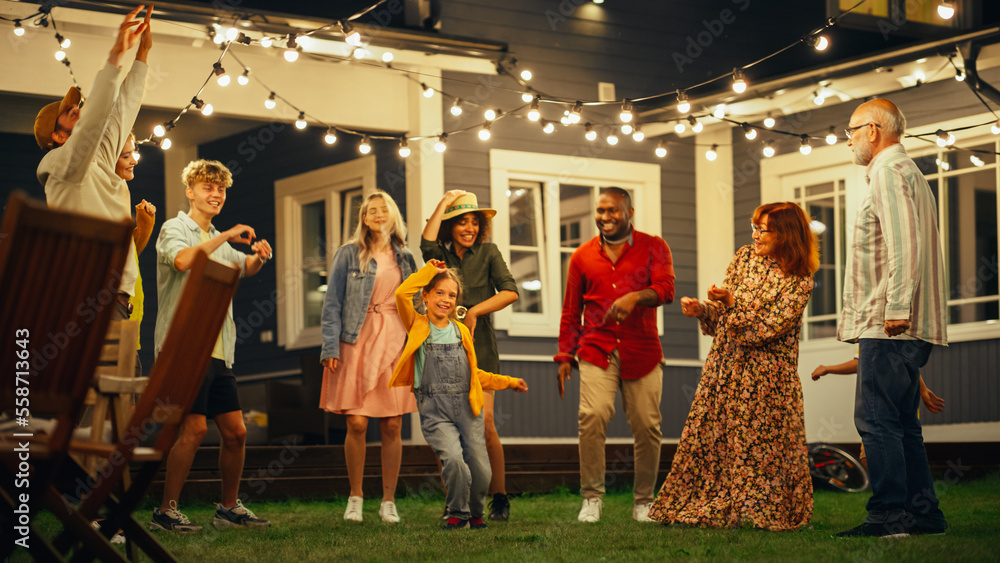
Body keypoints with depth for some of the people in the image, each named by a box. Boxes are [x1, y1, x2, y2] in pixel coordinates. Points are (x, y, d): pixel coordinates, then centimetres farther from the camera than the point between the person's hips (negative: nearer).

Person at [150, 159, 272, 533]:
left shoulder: (218, 242, 24)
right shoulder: (175, 229, -1)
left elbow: (246, 268, 23)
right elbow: (182, 261, -22)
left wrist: (259, 256, 1)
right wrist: (225, 237, -20)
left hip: (218, 351, 8)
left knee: (236, 432, 6)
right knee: (194, 428, -15)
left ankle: (229, 509, 19)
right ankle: (166, 511, -7)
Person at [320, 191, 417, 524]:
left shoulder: (405, 259, 14)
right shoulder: (349, 255, 5)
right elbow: (333, 304, 1)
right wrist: (331, 347, -8)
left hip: (396, 345, 2)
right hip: (357, 343, -2)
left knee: (392, 426, 0)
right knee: (357, 424, -5)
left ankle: (388, 501, 8)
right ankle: (355, 498, 9)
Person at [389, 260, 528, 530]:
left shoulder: (461, 331, 17)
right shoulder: (418, 326, 6)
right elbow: (402, 294, -12)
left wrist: (509, 382, 24)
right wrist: (430, 270, -1)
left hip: (467, 405, 3)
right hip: (434, 408, -3)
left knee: (480, 469, -3)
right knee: (453, 459, -24)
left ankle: (476, 513, 26)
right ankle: (457, 513, 1)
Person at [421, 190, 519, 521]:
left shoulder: (487, 252, 7)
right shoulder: (440, 256, 10)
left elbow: (510, 291, -4)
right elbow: (427, 241, -13)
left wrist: (474, 312, -11)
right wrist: (445, 202, -5)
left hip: (478, 347, -2)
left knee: (483, 424, -11)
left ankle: (499, 498, 1)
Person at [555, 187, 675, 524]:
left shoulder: (653, 247, 8)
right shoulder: (582, 256, 13)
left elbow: (666, 288, -9)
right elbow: (571, 312, 18)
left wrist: (634, 297, -28)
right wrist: (564, 355, 11)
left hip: (641, 351, -1)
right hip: (596, 351, 1)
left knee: (647, 425, -4)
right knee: (592, 415, -18)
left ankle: (643, 502, 12)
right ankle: (592, 499, -9)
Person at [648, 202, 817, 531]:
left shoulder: (799, 282, -11)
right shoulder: (745, 257, 6)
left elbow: (765, 329, -18)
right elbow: (722, 310, 11)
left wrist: (732, 303, -23)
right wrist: (702, 310, -8)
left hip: (766, 378, -5)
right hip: (724, 366, 5)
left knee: (760, 445, 0)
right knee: (709, 437, 5)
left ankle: (760, 512, 15)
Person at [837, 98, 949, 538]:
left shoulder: (889, 171, -8)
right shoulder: (906, 172, 25)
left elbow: (904, 244, -19)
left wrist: (896, 308, -22)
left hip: (888, 326, -11)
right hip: (904, 326, 11)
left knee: (876, 419, -11)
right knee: (901, 422, 11)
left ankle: (889, 515, -12)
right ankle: (923, 513, 12)